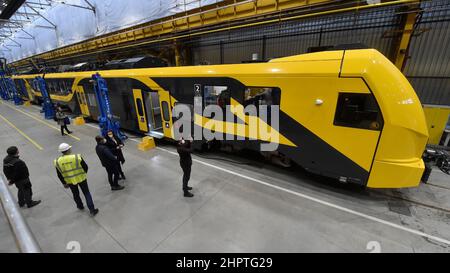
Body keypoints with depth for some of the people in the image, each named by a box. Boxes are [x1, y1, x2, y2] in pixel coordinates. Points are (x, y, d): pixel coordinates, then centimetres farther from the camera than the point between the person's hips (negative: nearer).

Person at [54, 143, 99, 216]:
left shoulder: (57, 162, -11)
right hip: (81, 178, -3)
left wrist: (64, 183, 14)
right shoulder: (77, 157, -21)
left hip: (70, 181, 3)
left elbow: (59, 175, -1)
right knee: (87, 193, 10)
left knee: (76, 194, 25)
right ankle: (92, 210, 11)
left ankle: (80, 206, 47)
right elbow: (85, 167, -11)